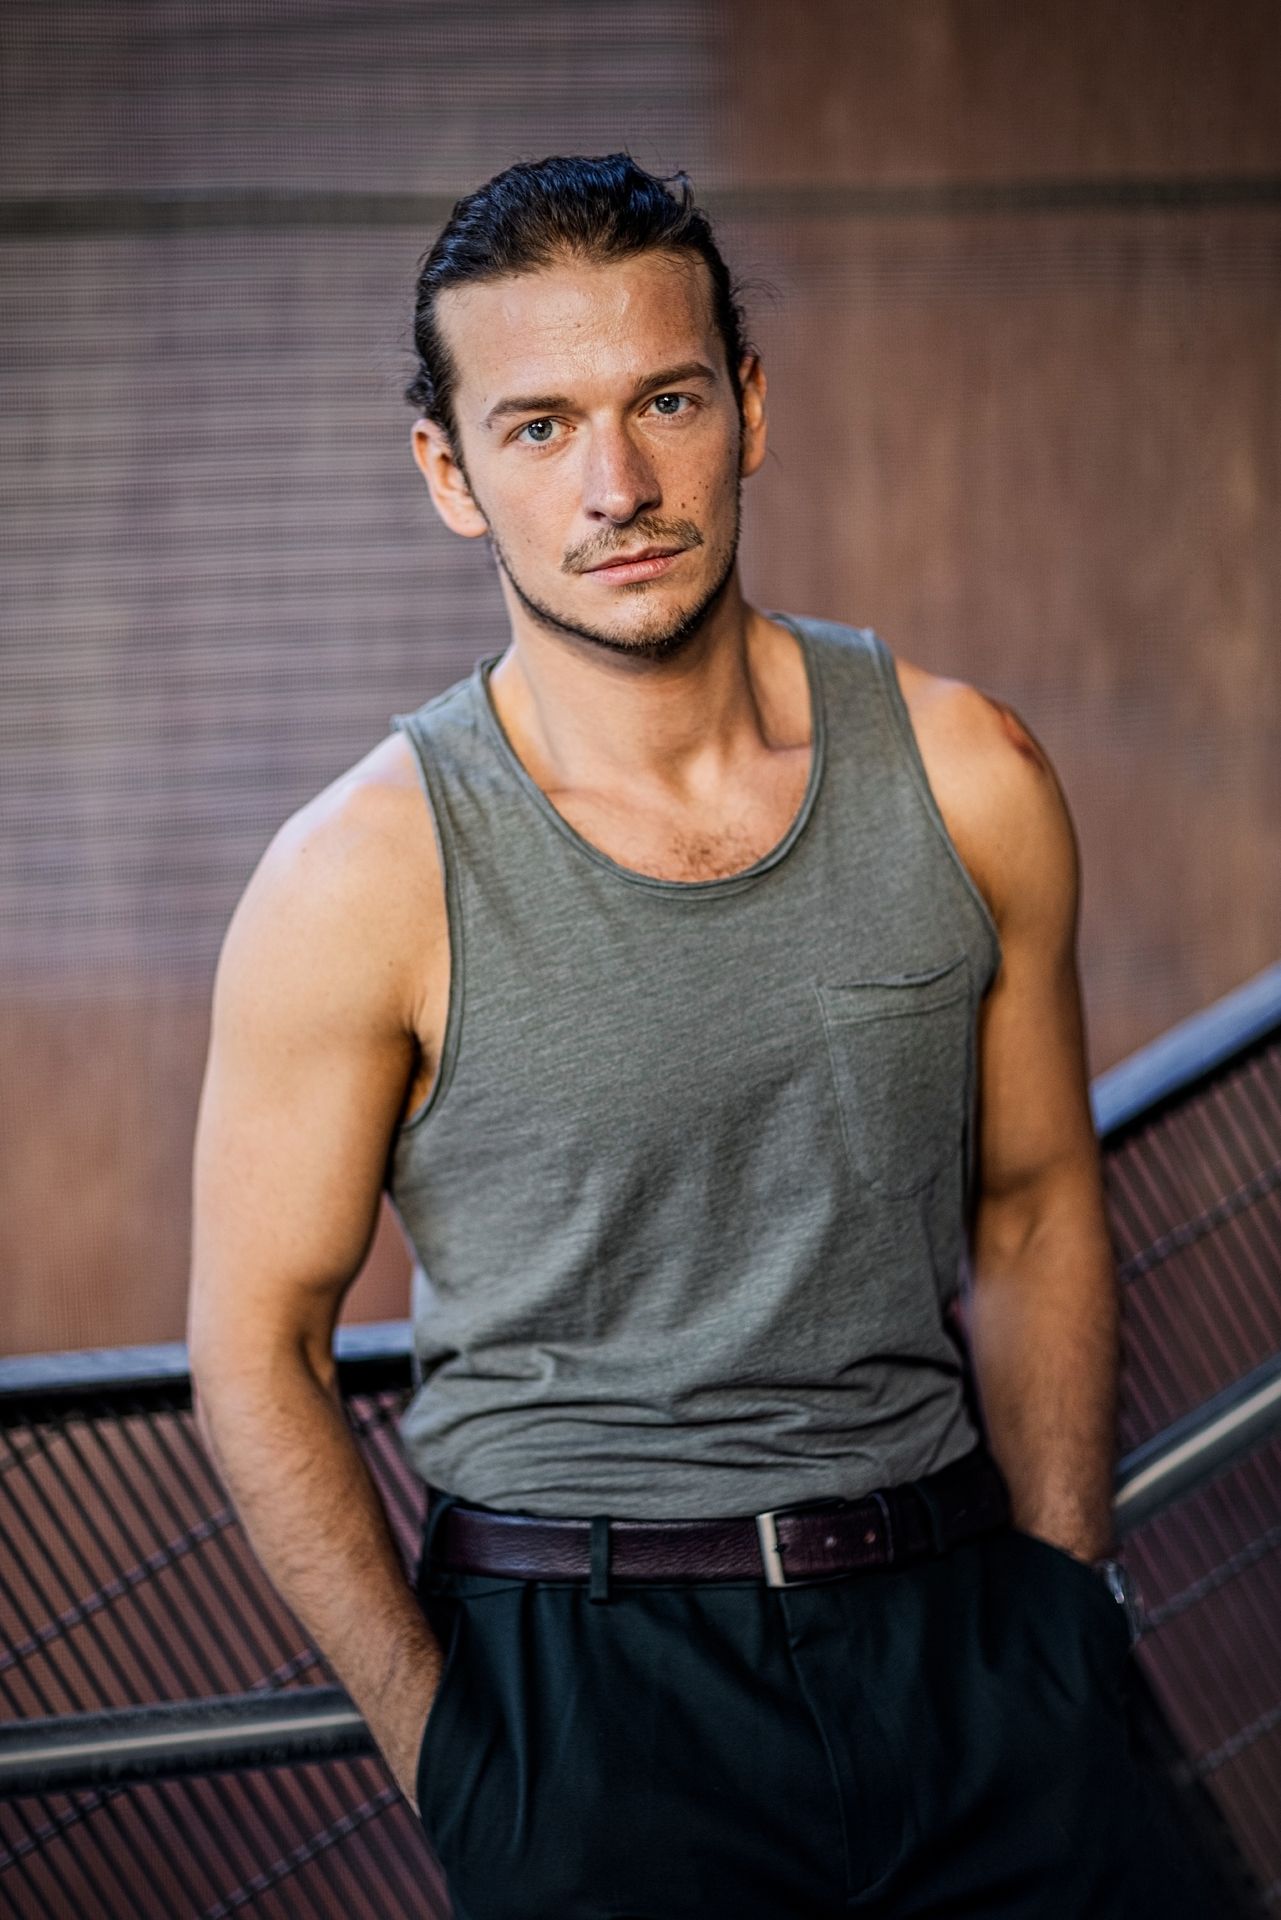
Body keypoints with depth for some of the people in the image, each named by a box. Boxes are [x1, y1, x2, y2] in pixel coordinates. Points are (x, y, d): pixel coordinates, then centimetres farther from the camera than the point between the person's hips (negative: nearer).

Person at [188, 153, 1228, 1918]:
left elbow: (1034, 1210, 10)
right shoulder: (366, 880, -11)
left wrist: (1062, 1597, 7)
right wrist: (449, 1760, -8)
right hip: (585, 1672, -3)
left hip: (961, 1626, 3)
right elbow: (256, 1350, -5)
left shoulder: (967, 779, -1)